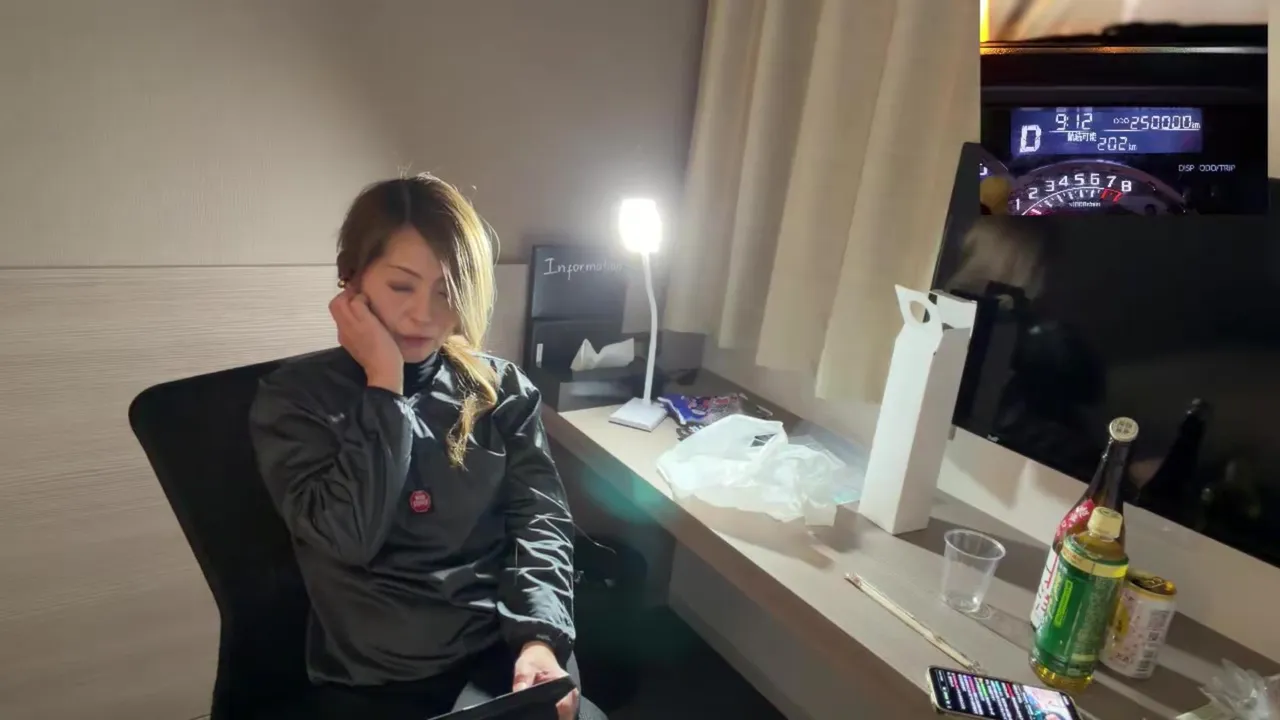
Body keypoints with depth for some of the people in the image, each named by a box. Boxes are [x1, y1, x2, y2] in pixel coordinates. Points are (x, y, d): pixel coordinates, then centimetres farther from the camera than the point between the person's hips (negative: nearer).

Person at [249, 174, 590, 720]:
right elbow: (349, 537, -13)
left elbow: (541, 519, 0)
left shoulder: (503, 390, 5)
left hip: (507, 651, 1)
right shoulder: (294, 396, -1)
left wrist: (541, 637, -14)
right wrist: (384, 386, -12)